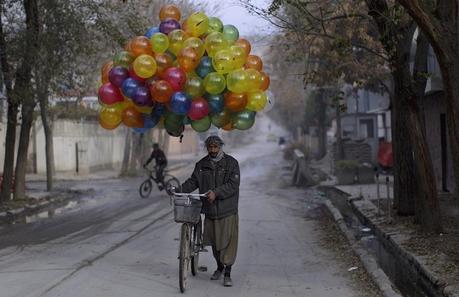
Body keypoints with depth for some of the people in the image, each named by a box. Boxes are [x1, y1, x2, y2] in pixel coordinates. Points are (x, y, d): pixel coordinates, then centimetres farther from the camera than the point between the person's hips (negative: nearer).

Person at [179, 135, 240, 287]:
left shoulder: (231, 163, -6)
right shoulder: (202, 165, 9)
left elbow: (233, 184, -15)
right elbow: (193, 182, 10)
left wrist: (216, 193, -26)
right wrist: (179, 190, -8)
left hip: (228, 211, -4)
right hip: (210, 211, 4)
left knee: (228, 242, -6)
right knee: (214, 242, 15)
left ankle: (227, 274, 0)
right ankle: (219, 267, 35)